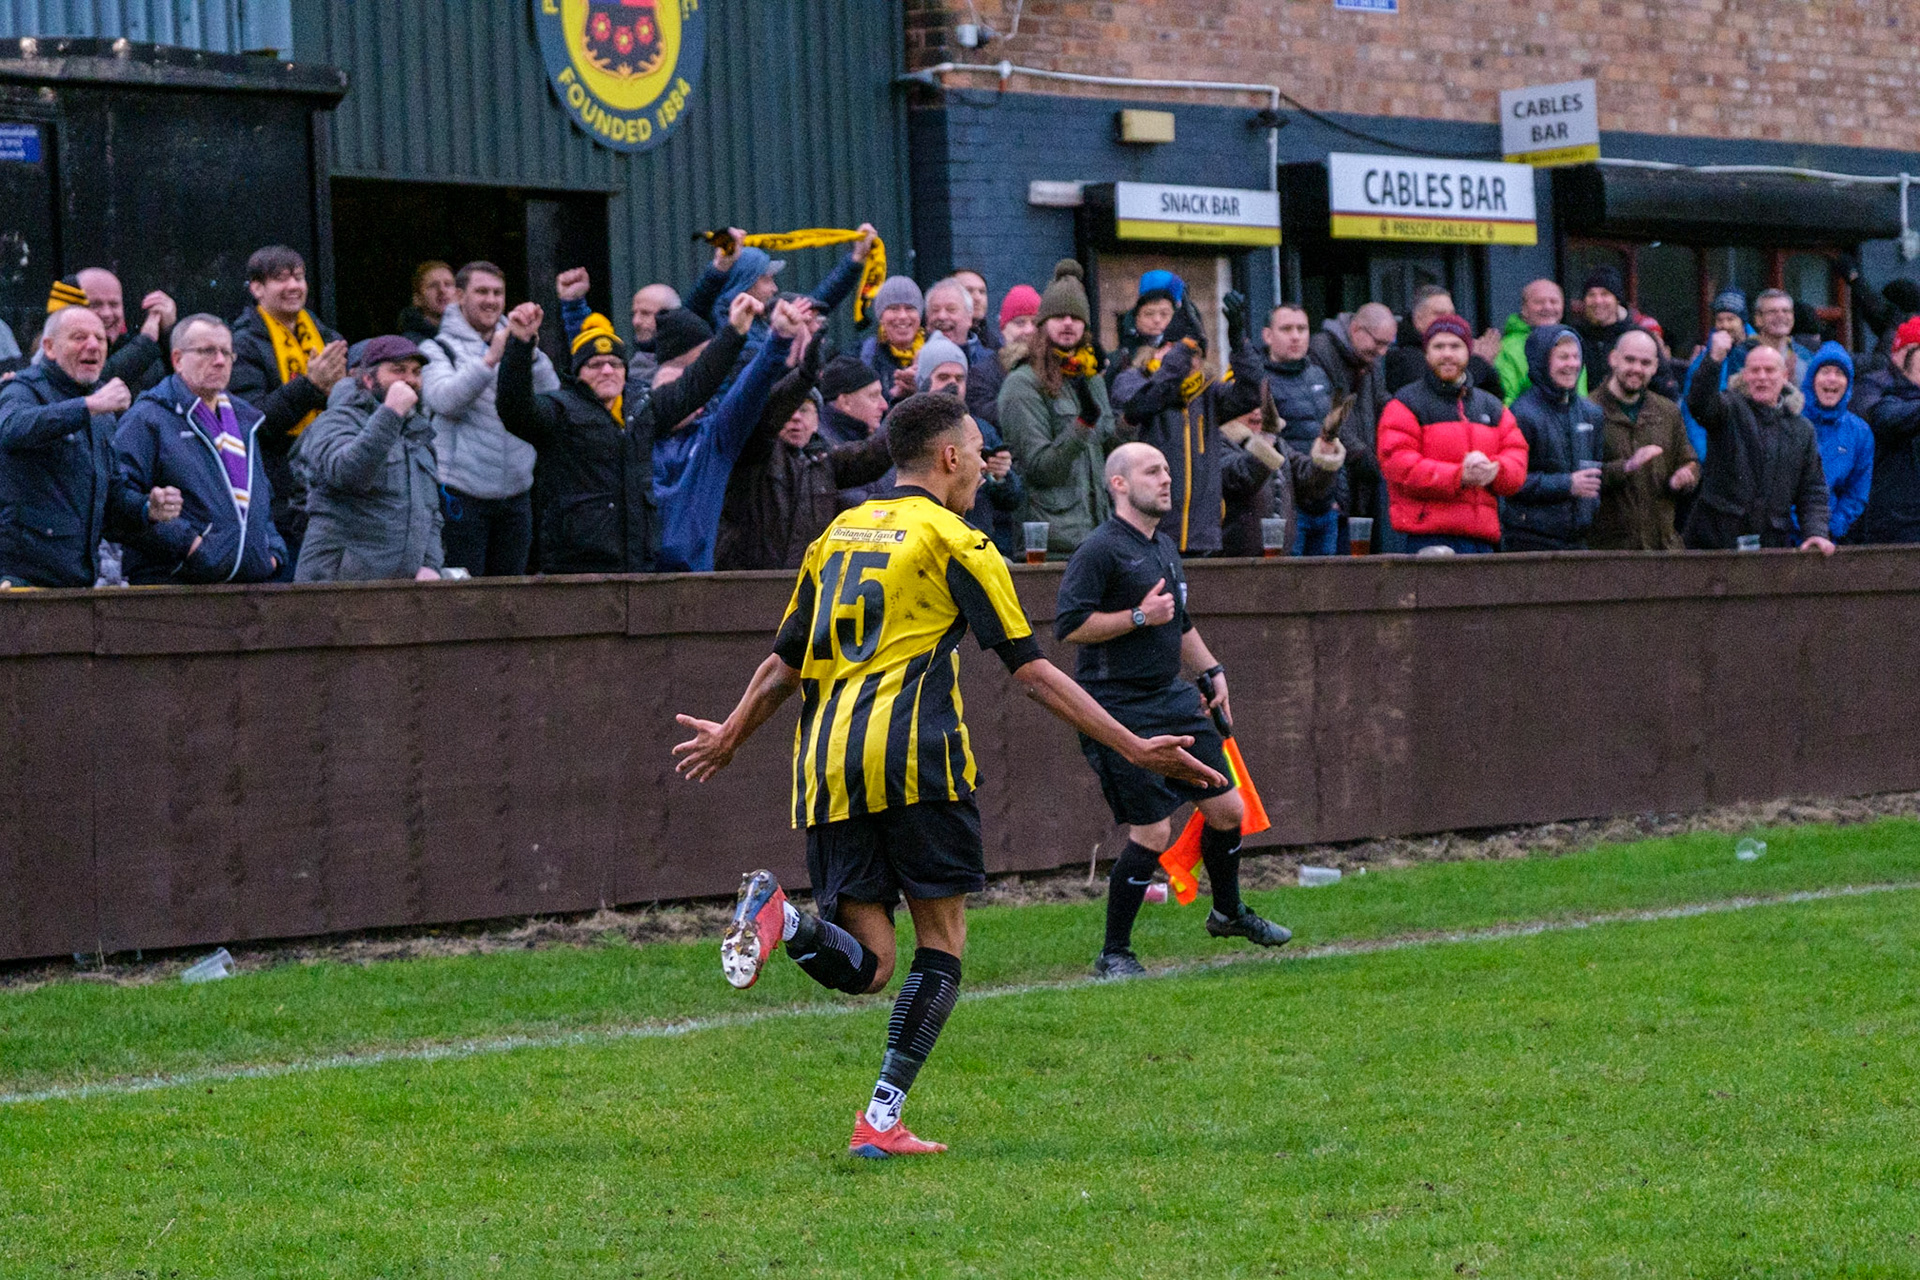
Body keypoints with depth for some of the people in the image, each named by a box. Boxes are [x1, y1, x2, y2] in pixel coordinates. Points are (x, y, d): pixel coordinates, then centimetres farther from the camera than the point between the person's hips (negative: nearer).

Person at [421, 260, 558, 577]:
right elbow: (444, 399, -17)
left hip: (515, 492, 5)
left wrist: (532, 354, -15)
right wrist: (490, 360, -26)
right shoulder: (438, 350, 3)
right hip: (461, 492, -5)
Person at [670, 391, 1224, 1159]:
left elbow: (784, 664, 24)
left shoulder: (837, 535, 20)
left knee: (865, 967, 5)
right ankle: (881, 1121, -3)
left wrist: (729, 736, 41)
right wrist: (1134, 749, 3)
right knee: (941, 945, 6)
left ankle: (780, 918, -25)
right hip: (915, 763, -5)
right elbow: (1031, 671, 0)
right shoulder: (955, 544, 3)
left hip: (829, 772, 5)